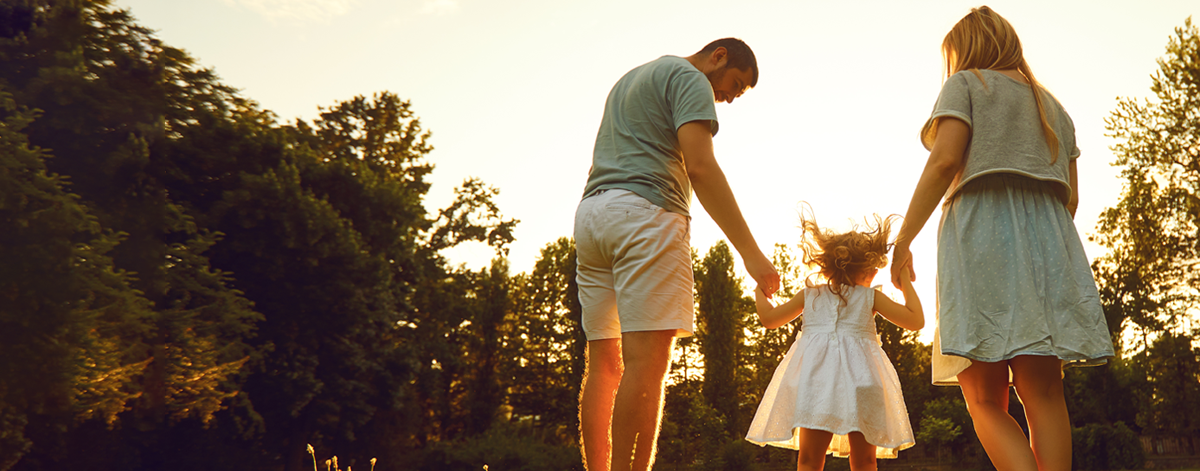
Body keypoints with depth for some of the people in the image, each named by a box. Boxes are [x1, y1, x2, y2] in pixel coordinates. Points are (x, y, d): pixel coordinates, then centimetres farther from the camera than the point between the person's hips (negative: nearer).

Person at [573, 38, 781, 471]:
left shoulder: (630, 79, 30)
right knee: (646, 362, -14)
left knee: (604, 364, 6)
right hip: (644, 212, -9)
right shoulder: (689, 79, 1)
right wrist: (749, 251, -17)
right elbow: (700, 166, -14)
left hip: (591, 212, 9)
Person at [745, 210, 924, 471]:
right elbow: (916, 321, 12)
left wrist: (759, 291, 43)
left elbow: (769, 318, 23)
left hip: (815, 375, 1)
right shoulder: (870, 297, 11)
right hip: (859, 377, -1)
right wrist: (906, 284, 26)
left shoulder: (810, 295, 17)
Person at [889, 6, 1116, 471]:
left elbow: (945, 160, -8)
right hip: (1047, 240, 6)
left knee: (985, 401, -6)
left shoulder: (966, 84, 9)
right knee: (1044, 394, 0)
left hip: (983, 231, -5)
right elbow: (1071, 196, 19)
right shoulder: (1051, 105, 27)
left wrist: (904, 240, -7)